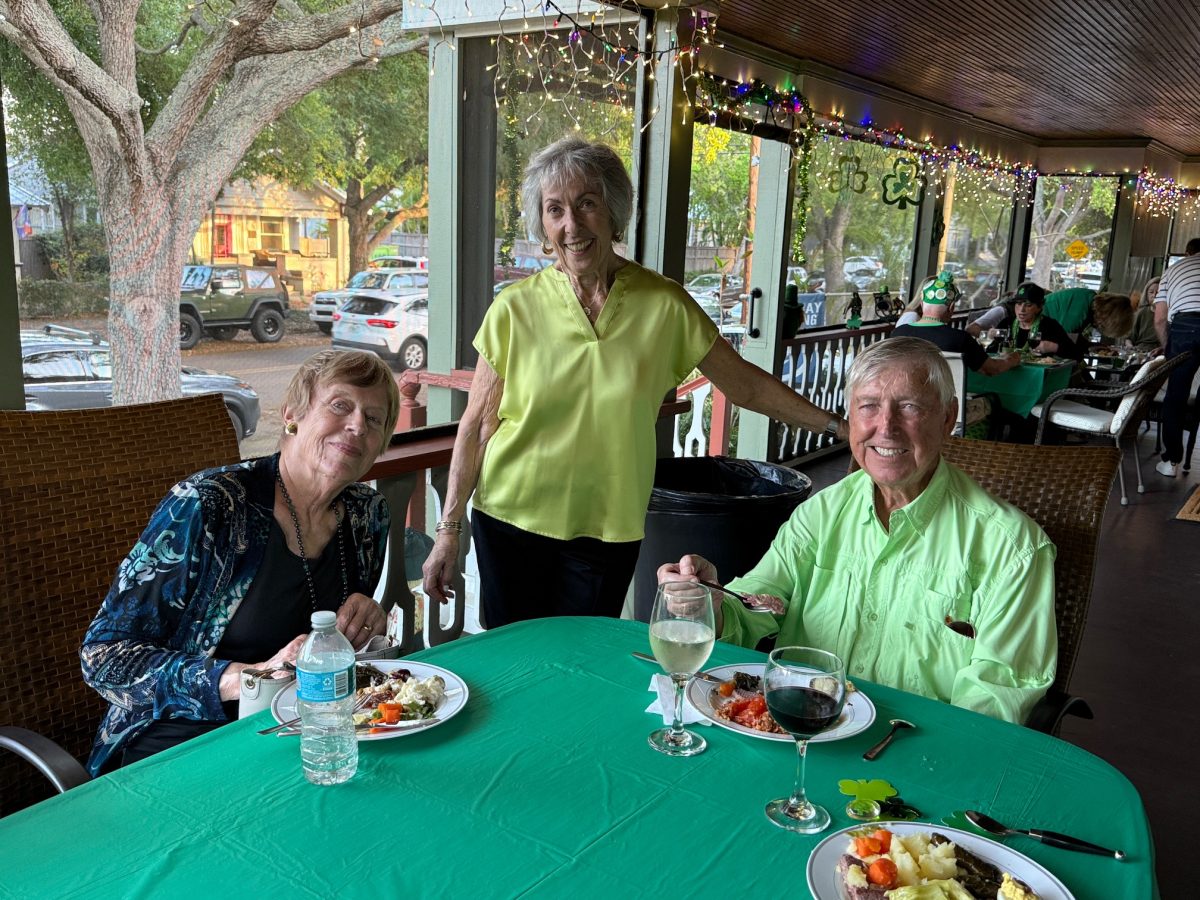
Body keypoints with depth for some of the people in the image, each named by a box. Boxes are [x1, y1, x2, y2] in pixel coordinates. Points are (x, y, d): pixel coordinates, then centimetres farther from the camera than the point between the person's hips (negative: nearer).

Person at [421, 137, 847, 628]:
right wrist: (448, 531, -1)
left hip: (607, 531, 0)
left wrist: (837, 425, 5)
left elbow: (746, 386, 4)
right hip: (511, 520, 0)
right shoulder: (514, 308, -5)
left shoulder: (664, 305, -5)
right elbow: (477, 426, -1)